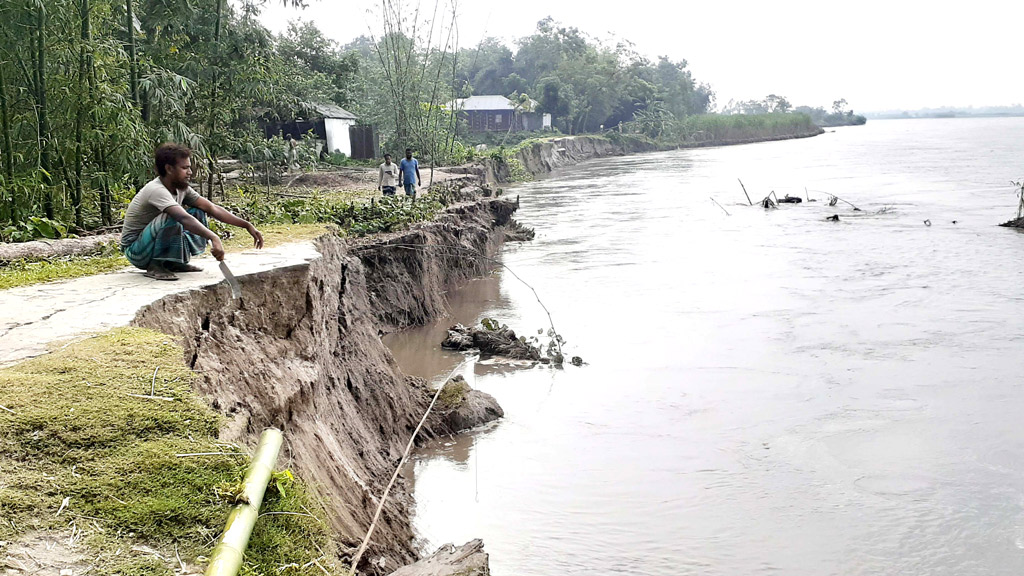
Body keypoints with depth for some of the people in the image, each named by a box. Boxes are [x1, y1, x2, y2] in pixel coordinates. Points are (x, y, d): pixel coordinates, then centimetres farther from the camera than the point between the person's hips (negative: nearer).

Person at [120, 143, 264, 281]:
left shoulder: (182, 188, 0)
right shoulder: (156, 190, -26)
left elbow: (212, 208, -2)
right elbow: (184, 218, -41)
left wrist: (247, 225, -8)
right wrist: (214, 238, -51)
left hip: (158, 248, 8)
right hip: (135, 252, -8)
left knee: (198, 212, 1)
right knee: (173, 218, -32)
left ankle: (175, 262, 4)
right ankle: (155, 266, -17)